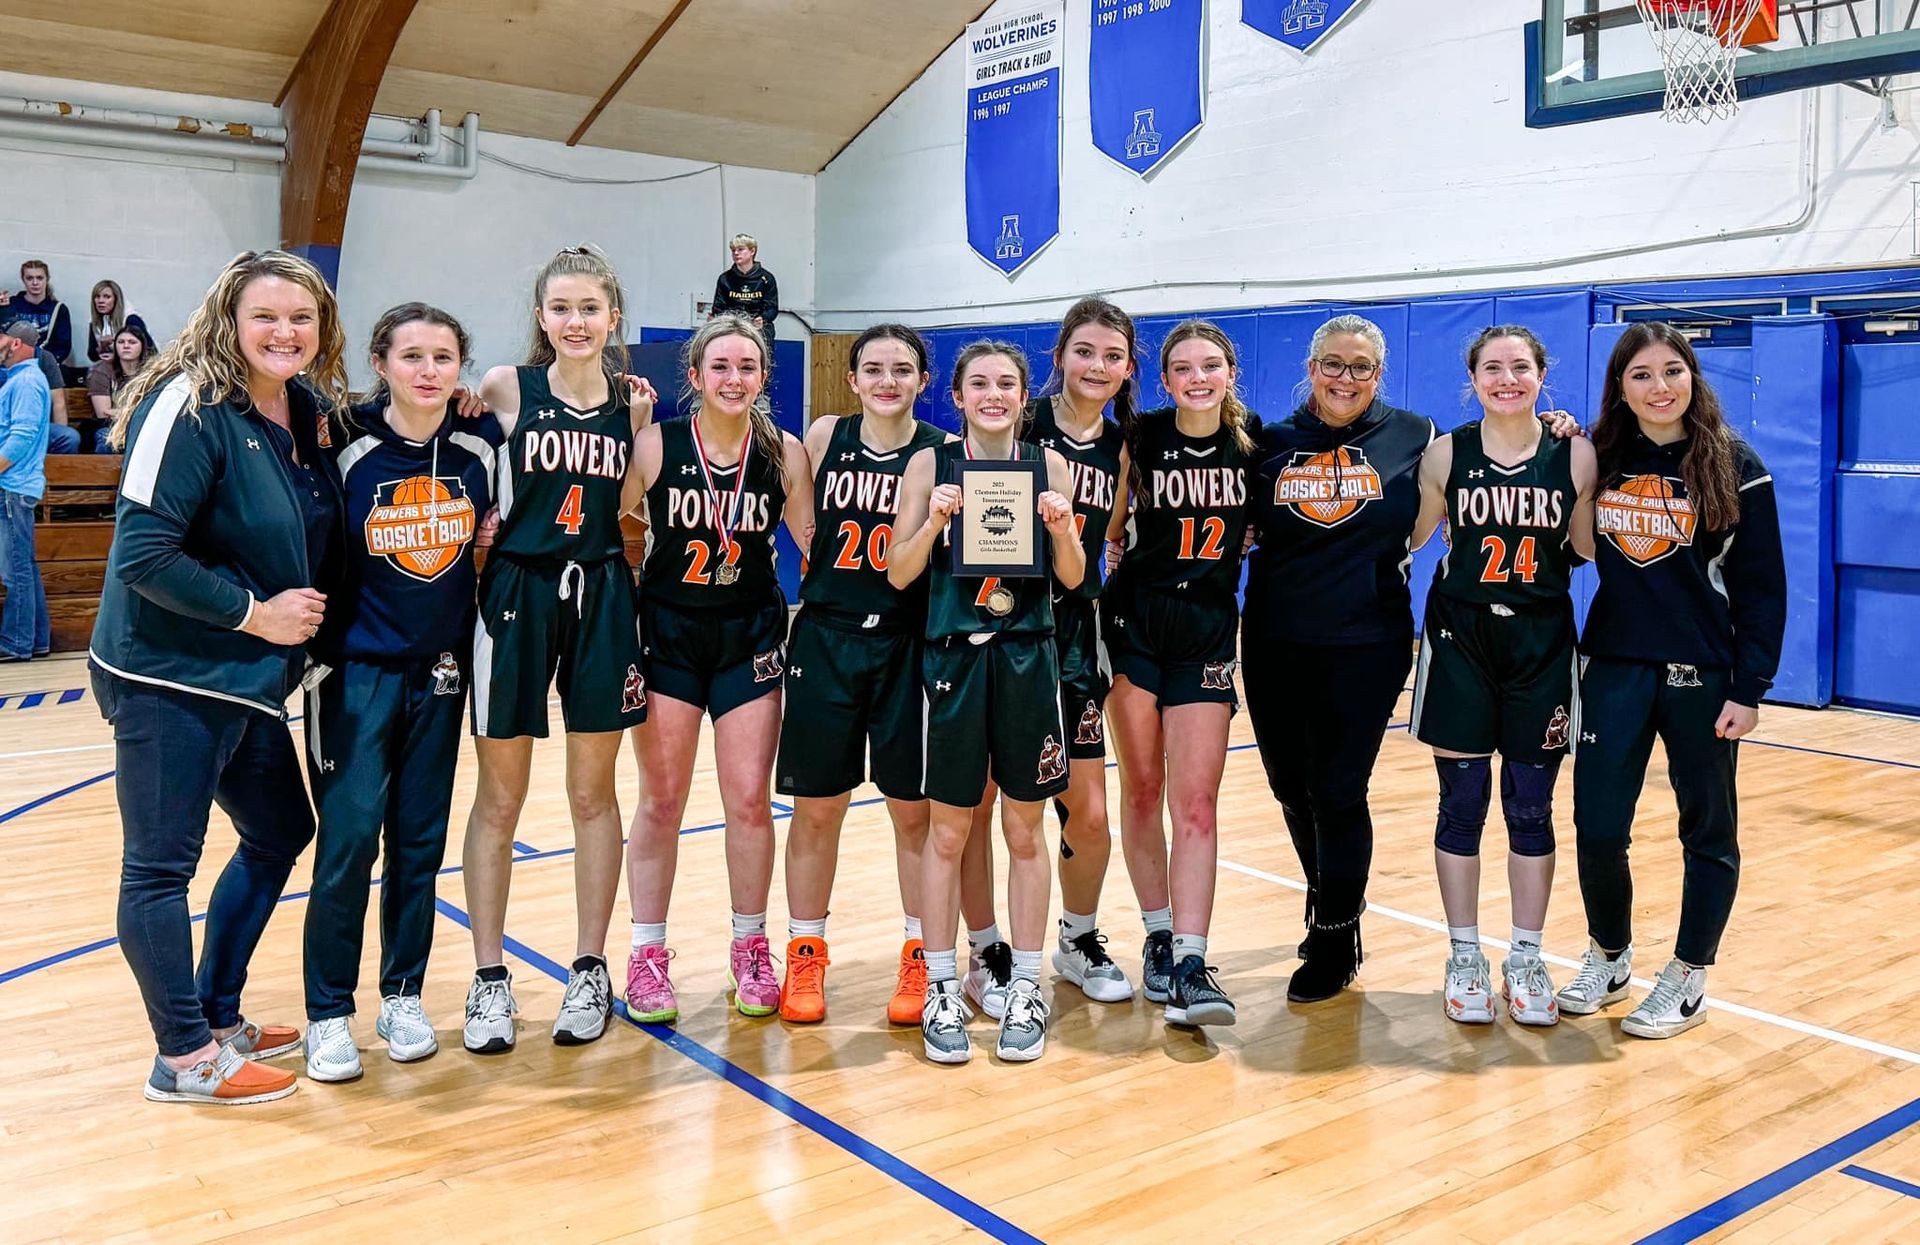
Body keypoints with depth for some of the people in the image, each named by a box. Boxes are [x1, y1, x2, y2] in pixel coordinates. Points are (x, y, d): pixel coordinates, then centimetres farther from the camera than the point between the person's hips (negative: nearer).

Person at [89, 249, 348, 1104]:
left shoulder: (308, 416, 7)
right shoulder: (190, 408, -15)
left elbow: (316, 549, 21)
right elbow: (142, 552, -21)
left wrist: (310, 611, 4)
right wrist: (255, 613, -17)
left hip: (249, 680, 9)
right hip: (167, 678, -9)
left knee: (278, 834, 18)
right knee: (160, 865, 2)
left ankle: (218, 1017, 32)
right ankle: (185, 1057, 14)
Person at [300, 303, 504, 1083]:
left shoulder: (481, 441, -1)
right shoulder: (345, 445, -11)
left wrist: (488, 536, -1)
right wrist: (316, 646, -10)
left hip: (440, 667, 3)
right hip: (356, 668, -3)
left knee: (420, 838, 9)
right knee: (349, 836, -6)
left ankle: (403, 996, 23)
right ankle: (327, 1014, 9)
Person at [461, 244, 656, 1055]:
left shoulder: (632, 401, 5)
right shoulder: (506, 387, -3)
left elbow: (624, 507, 11)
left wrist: (643, 427, 3)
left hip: (600, 597, 3)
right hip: (517, 592, -2)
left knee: (593, 793, 10)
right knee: (499, 796, 5)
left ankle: (589, 971, 22)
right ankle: (489, 980, 16)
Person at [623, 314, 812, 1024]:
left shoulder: (784, 453, -2)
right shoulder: (655, 445, -7)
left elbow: (813, 543, 5)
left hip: (749, 636, 1)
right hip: (667, 633, -1)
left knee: (749, 800, 3)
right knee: (661, 800, 4)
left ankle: (750, 949, 20)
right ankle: (647, 956, 17)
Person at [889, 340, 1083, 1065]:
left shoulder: (1047, 465, 4)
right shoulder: (930, 463, 1)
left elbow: (1072, 579, 5)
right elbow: (898, 574, -2)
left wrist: (1063, 527, -13)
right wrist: (934, 521, -17)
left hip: (1027, 658, 1)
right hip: (954, 657, -1)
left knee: (1024, 833, 9)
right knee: (947, 833, 6)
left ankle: (1026, 989, 20)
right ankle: (941, 990, 18)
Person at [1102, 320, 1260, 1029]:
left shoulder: (1255, 439, 1)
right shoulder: (1141, 439, -4)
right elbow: (1111, 529, 3)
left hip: (1209, 628, 1)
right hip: (1135, 621, -1)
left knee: (1197, 802, -5)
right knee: (1142, 790, 6)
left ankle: (1189, 965, -6)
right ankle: (1158, 936, 21)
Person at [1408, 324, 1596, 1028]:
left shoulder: (1575, 456, 0)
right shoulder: (1446, 453, 0)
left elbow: (1590, 548, 0)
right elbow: (1405, 537, 6)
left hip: (1542, 642, 0)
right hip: (1460, 638, 0)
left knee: (1531, 807, 6)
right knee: (1462, 804, 4)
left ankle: (1526, 961, 21)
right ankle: (1465, 958, 18)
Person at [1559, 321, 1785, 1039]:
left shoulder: (1734, 466, -5)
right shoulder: (1597, 459, 3)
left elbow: (1762, 589, -5)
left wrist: (1749, 689, -10)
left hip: (1702, 675, -2)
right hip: (1614, 669, 3)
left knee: (1708, 831, 9)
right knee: (1596, 828, 4)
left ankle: (1688, 980, 23)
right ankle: (1608, 959, 26)